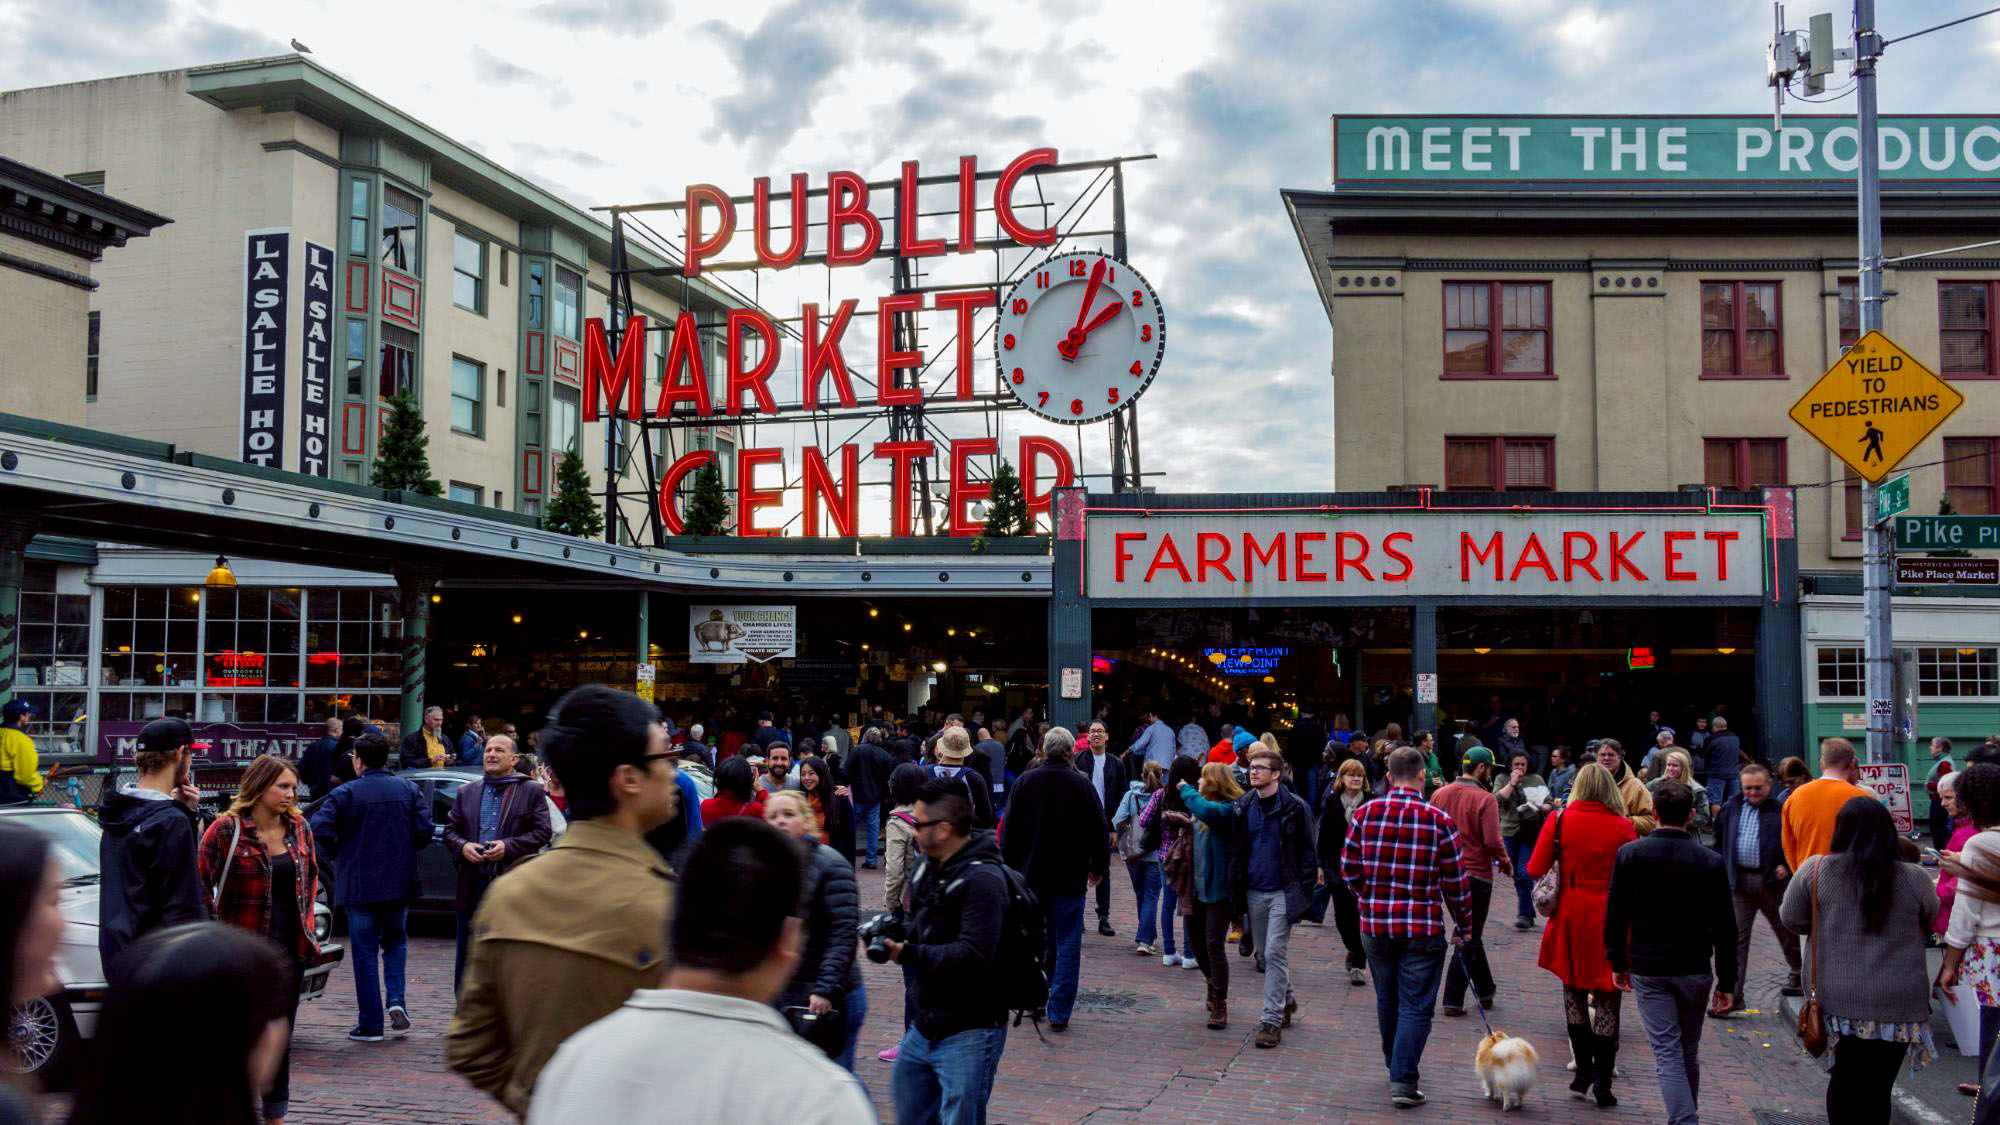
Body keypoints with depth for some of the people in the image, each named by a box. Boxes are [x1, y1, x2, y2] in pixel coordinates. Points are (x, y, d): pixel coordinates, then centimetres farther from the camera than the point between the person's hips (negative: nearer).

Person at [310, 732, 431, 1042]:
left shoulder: (346, 793, -8)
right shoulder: (409, 790, 2)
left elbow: (319, 828, -19)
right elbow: (425, 830, -5)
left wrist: (337, 854, -1)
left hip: (358, 884, -3)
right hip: (399, 883, 3)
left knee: (365, 952, 5)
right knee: (395, 941, 22)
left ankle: (370, 1025, 6)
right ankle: (396, 1000, 2)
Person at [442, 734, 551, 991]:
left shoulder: (532, 791, 2)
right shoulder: (466, 792, 14)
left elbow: (543, 832, -4)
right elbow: (450, 829, 14)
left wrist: (508, 846, -16)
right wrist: (462, 846, -8)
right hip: (472, 885, 4)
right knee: (467, 959, 11)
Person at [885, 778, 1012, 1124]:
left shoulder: (982, 879, -20)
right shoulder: (929, 868, 9)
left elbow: (975, 953, -29)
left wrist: (908, 954, -27)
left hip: (969, 1034, -9)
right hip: (925, 1027, 9)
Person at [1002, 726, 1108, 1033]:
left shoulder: (1025, 783, -2)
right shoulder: (1082, 784, -6)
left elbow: (1008, 830, 2)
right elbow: (1099, 831, 0)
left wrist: (1008, 869, 11)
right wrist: (1099, 867, 13)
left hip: (1031, 877, 2)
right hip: (1070, 879, -2)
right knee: (1067, 945, 2)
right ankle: (1059, 1013, 0)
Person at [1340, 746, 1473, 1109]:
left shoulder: (1365, 813, -3)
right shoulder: (1439, 820, -9)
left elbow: (1349, 867, 3)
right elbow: (1455, 881, -4)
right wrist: (1463, 925, 9)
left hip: (1374, 925, 3)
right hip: (1423, 929, -3)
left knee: (1387, 1000, 19)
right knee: (1415, 1006, 3)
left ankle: (1395, 1067, 34)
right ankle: (1403, 1081, -2)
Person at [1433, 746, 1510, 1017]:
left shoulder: (1439, 794, 1)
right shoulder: (1485, 799, -15)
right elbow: (1493, 842, -19)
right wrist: (1505, 863, -2)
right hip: (1477, 874, -6)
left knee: (1469, 932, 22)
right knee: (1469, 937, 4)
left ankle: (1485, 991, 31)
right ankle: (1453, 1000, 3)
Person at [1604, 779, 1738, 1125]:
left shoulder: (1629, 854, -7)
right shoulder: (1710, 861, -6)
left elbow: (1615, 913, -2)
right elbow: (1724, 927, -2)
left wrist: (1618, 962, 11)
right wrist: (1727, 981, 5)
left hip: (1647, 970, -1)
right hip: (1695, 970, 1)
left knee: (1667, 1053, -1)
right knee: (1689, 1051, 17)